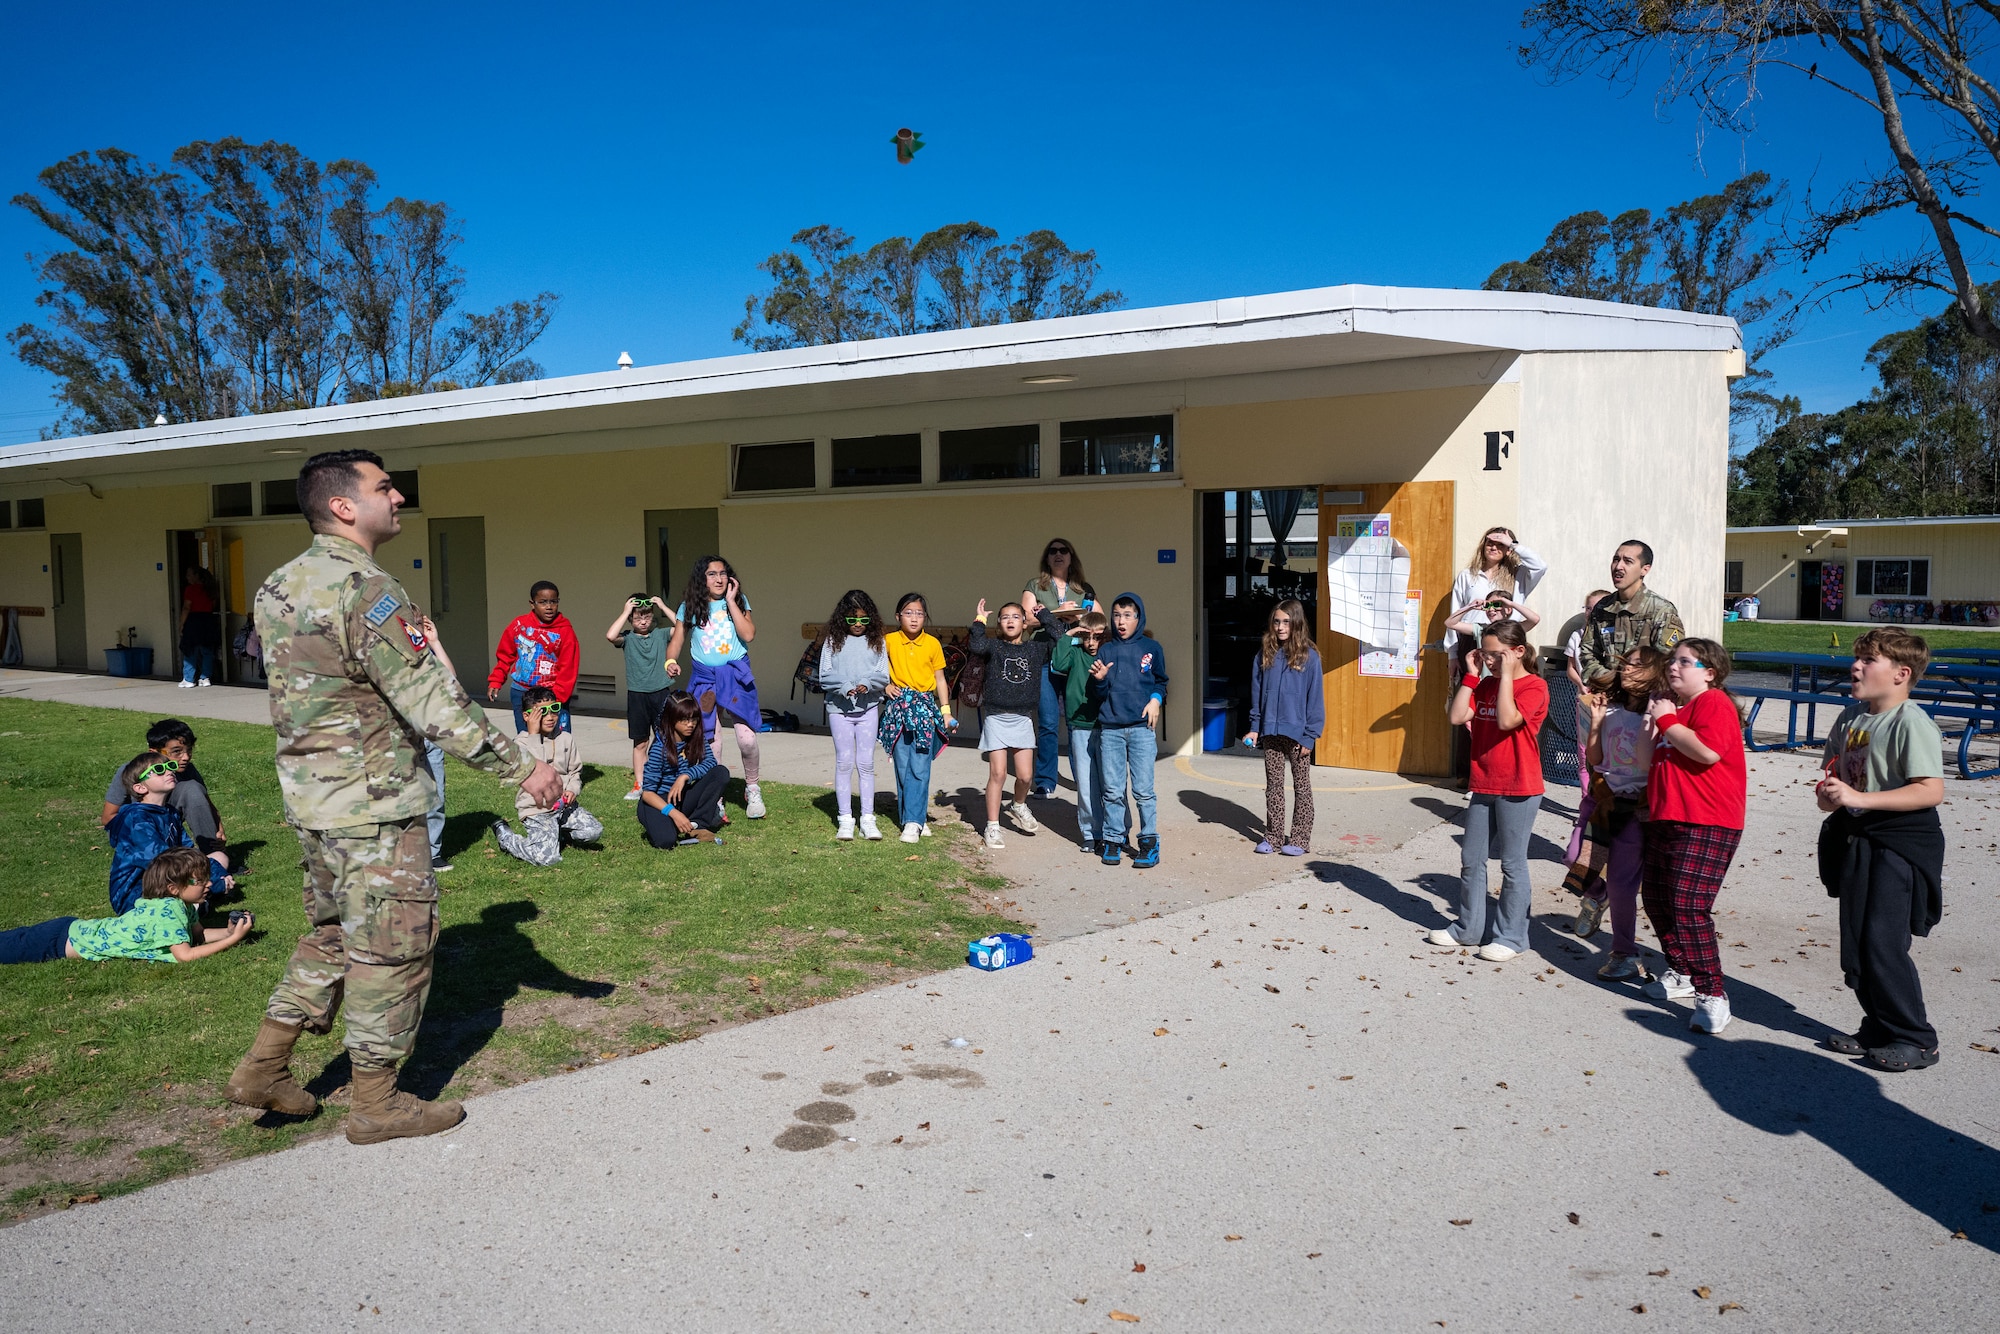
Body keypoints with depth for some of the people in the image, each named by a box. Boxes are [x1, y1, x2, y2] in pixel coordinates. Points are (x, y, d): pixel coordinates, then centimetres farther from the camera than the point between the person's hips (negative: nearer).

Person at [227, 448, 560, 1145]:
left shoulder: (280, 584, 9)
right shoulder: (363, 588, -20)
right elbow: (434, 701, -23)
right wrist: (522, 767, -19)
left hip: (311, 799, 9)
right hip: (375, 805, -9)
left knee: (334, 933, 23)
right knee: (393, 946, 3)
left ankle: (265, 1066, 25)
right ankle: (376, 1104, 13)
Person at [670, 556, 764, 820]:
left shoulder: (738, 600, 2)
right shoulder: (690, 607, 4)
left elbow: (748, 634, -12)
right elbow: (677, 640, 5)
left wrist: (730, 600, -11)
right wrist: (670, 661, -15)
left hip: (735, 676, -1)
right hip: (704, 677, 1)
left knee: (746, 737, -10)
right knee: (709, 742, 3)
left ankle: (752, 789, 13)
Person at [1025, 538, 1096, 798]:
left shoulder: (1085, 589, 17)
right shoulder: (1035, 586, 14)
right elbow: (1027, 618, 0)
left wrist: (1076, 617, -8)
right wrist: (1057, 613, -11)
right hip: (1045, 660, -1)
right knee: (1048, 722, -3)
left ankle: (1084, 779, 7)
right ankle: (1045, 782, 4)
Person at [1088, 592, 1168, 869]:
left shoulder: (1151, 648, 5)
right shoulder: (1105, 650, 9)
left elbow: (1161, 681, 15)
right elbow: (1098, 695, 9)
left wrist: (1155, 699, -4)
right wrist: (1099, 679, -11)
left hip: (1141, 727, -2)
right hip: (1110, 729, 2)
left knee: (1143, 789, -3)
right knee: (1112, 790, 4)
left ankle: (1149, 841, 8)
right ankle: (1112, 839, 15)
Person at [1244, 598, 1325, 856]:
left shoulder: (1309, 657, -8)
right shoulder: (1264, 655, 4)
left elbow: (1315, 699, -8)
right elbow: (1257, 693, 9)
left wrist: (1309, 736, -11)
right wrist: (1255, 727, 3)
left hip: (1297, 733, -4)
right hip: (1271, 733, 4)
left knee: (1301, 786, 8)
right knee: (1273, 785, 11)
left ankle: (1300, 839, 14)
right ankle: (1272, 835, 20)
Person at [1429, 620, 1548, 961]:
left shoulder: (1535, 686, -11)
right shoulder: (1486, 684, 9)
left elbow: (1507, 720, -26)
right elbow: (1457, 716, -3)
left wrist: (1506, 675, -20)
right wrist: (1470, 675, -2)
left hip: (1518, 790, -7)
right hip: (1483, 786, 7)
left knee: (1512, 862, 2)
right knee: (1471, 859, 12)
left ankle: (1510, 936, 12)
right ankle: (1470, 929, 24)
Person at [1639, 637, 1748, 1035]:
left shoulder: (1714, 702, -8)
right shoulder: (1670, 706, 19)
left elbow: (1708, 751, -26)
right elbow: (1647, 761, 20)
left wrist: (1666, 720, -16)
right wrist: (1651, 720, 7)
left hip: (1706, 825, -10)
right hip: (1664, 819, 10)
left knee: (1689, 907, -17)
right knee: (1656, 899, 16)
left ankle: (1711, 995, -10)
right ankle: (1681, 973, 33)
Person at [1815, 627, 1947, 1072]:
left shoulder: (1912, 723, -16)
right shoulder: (1850, 716, 9)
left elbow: (1931, 790, -25)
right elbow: (1835, 773, 19)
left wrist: (1859, 798, -27)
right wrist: (1828, 794, -4)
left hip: (1900, 843, -8)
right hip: (1857, 841, 8)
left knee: (1884, 943, -9)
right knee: (1855, 944, 12)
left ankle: (1915, 1039, 5)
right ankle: (1879, 1028, 26)